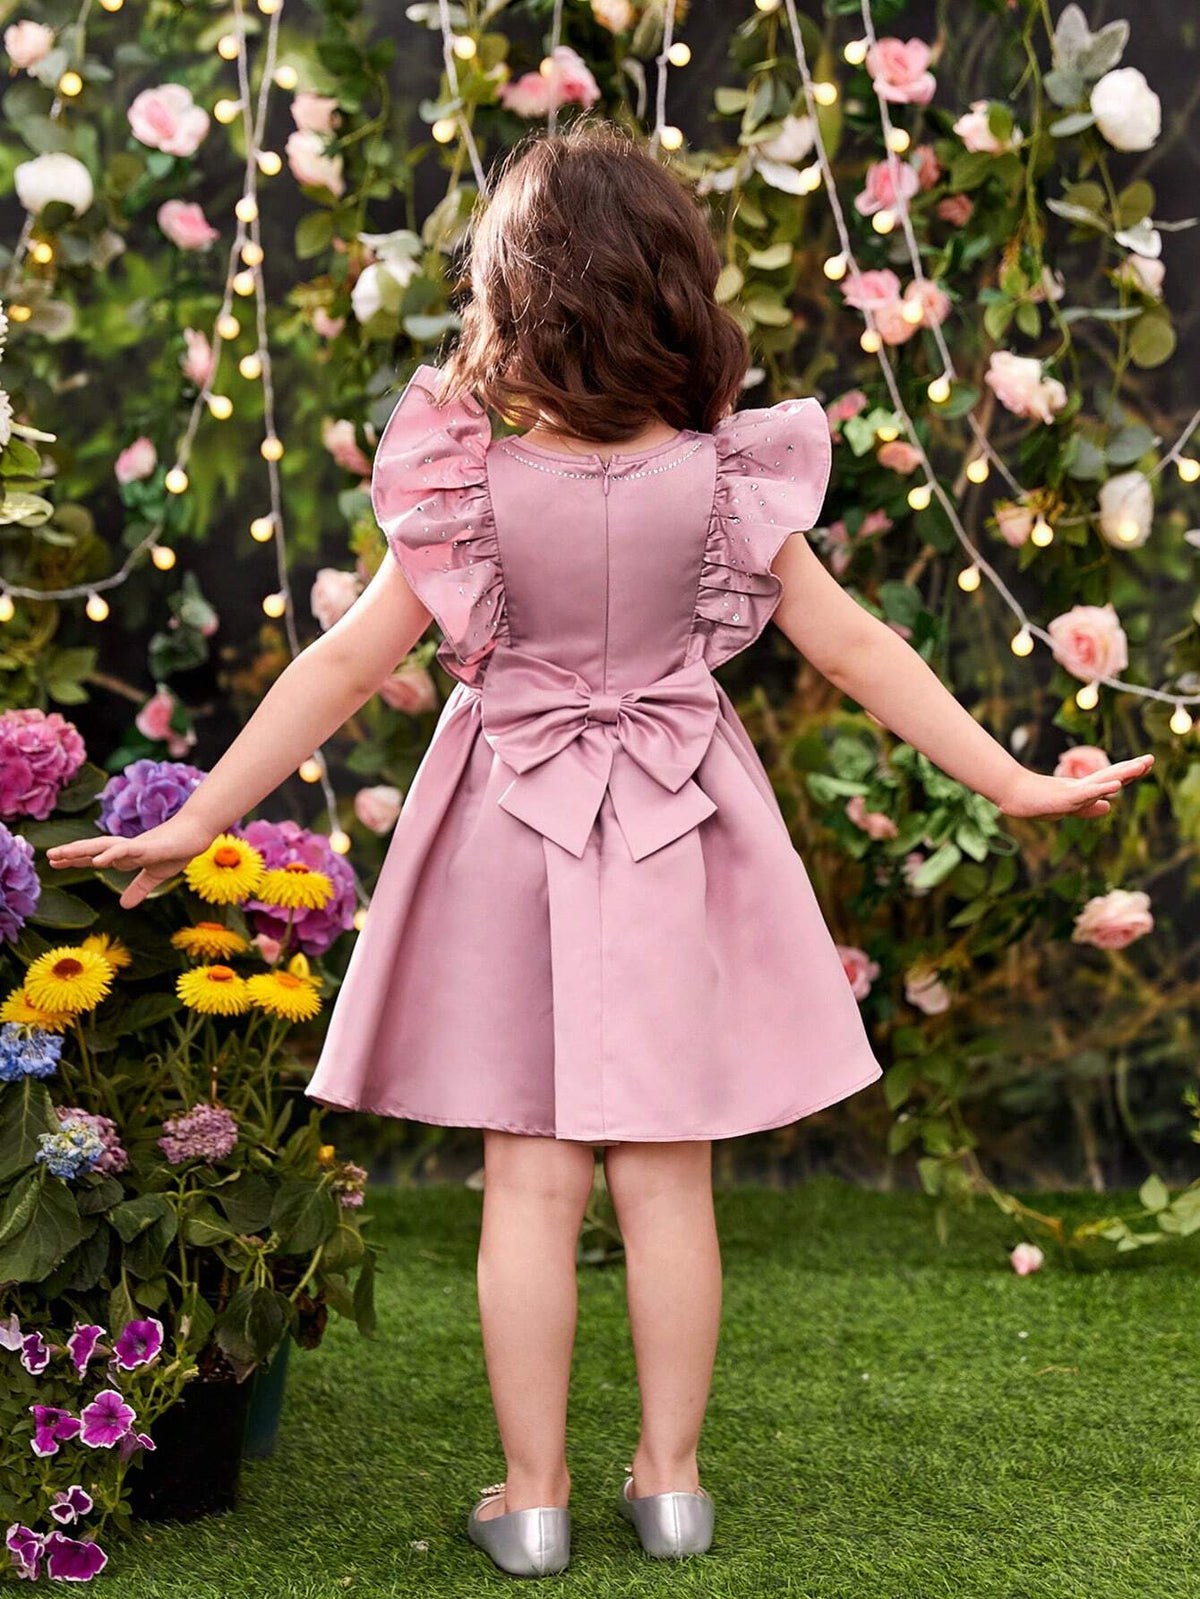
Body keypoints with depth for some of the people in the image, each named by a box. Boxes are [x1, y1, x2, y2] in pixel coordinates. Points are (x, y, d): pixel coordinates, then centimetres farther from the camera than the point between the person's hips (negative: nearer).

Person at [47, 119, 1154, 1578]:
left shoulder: (469, 491, -12)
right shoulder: (726, 481, -9)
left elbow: (343, 666, -10)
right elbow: (853, 650, -5)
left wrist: (195, 822, -4)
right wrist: (1015, 783, 3)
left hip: (512, 843, -1)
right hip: (678, 848, 1)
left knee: (530, 1182, 6)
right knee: (666, 1177, 9)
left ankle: (534, 1494, 13)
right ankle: (671, 1479, 19)